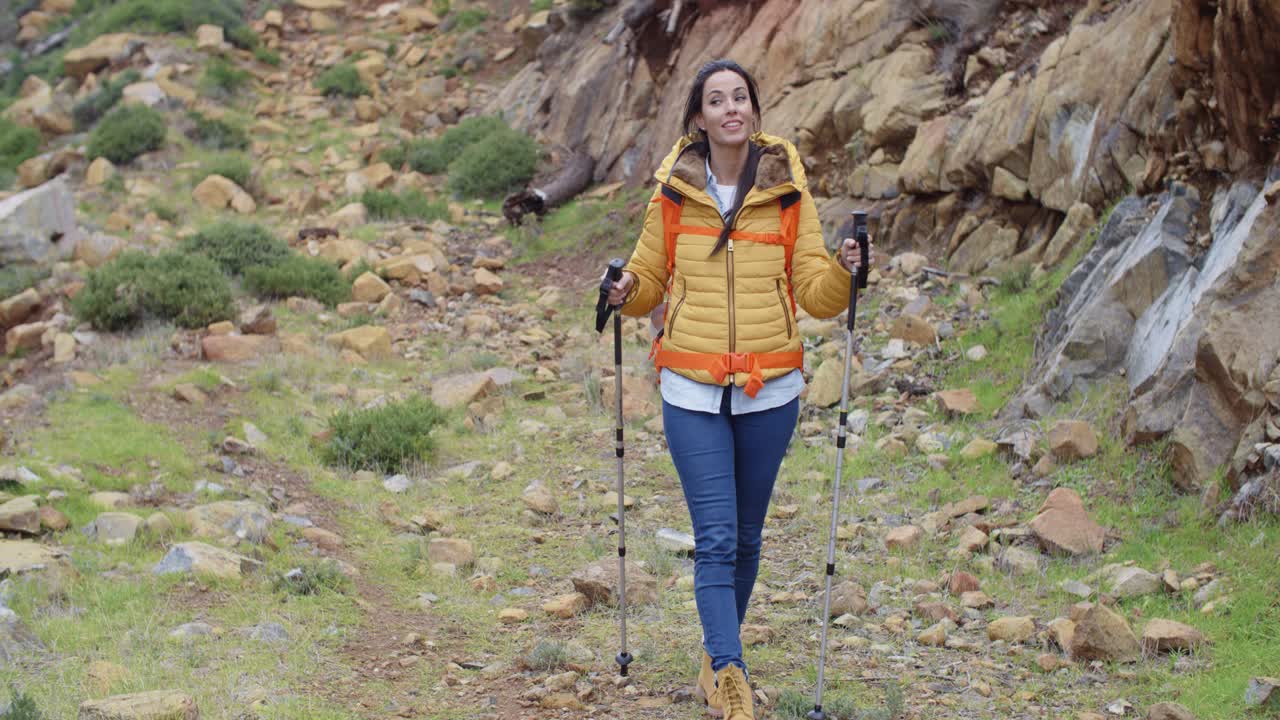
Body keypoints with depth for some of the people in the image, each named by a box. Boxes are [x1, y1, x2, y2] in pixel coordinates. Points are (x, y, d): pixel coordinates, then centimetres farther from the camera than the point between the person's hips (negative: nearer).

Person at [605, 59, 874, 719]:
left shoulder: (788, 194, 0)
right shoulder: (672, 195, 1)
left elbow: (816, 295, 0)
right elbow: (650, 277, 13)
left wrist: (841, 270, -20)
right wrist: (627, 292, -8)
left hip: (770, 393, 1)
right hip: (692, 393, -1)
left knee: (745, 536, 12)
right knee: (715, 540, -7)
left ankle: (717, 660, 30)